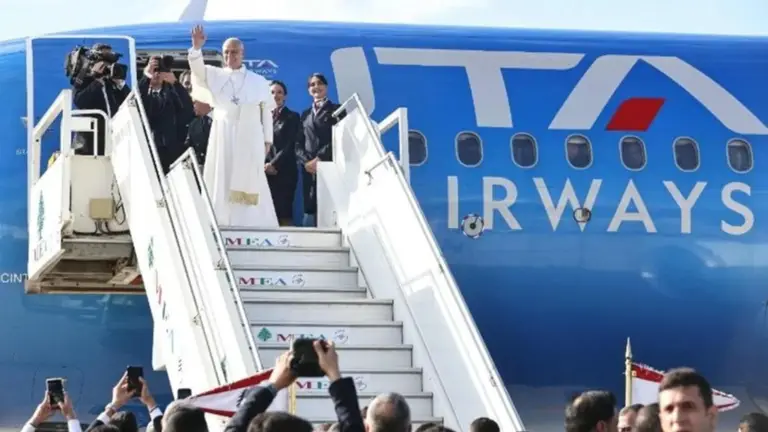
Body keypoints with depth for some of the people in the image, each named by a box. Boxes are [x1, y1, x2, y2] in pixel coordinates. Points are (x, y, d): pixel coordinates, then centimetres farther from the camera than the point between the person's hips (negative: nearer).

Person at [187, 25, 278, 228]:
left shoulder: (258, 81, 7)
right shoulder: (215, 76, 7)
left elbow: (266, 112, 9)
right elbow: (197, 69, -11)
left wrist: (267, 140, 4)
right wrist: (196, 47, -28)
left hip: (250, 140, -1)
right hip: (223, 138, 1)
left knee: (249, 185, -2)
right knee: (222, 183, -3)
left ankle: (251, 229, -4)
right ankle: (221, 226, -5)